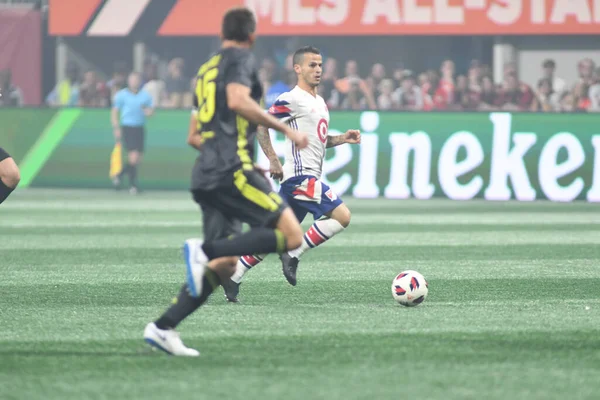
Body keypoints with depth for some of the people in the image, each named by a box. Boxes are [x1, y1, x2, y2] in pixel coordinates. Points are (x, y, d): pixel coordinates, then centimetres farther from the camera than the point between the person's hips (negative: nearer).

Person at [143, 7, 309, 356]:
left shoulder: (206, 71, 26)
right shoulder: (241, 59, 1)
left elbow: (194, 137, 29)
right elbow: (238, 101, -20)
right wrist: (284, 128, -14)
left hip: (206, 174, 9)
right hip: (233, 169, -9)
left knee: (224, 266, 9)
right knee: (291, 235, -13)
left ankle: (163, 327, 1)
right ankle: (205, 249, -23)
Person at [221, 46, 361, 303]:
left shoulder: (319, 102, 20)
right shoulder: (291, 100, -9)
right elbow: (261, 125, -12)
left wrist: (342, 139, 12)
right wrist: (273, 160, -20)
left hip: (310, 177, 9)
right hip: (300, 176, -9)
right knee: (341, 216, -17)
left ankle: (233, 277, 14)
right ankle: (294, 255, -11)